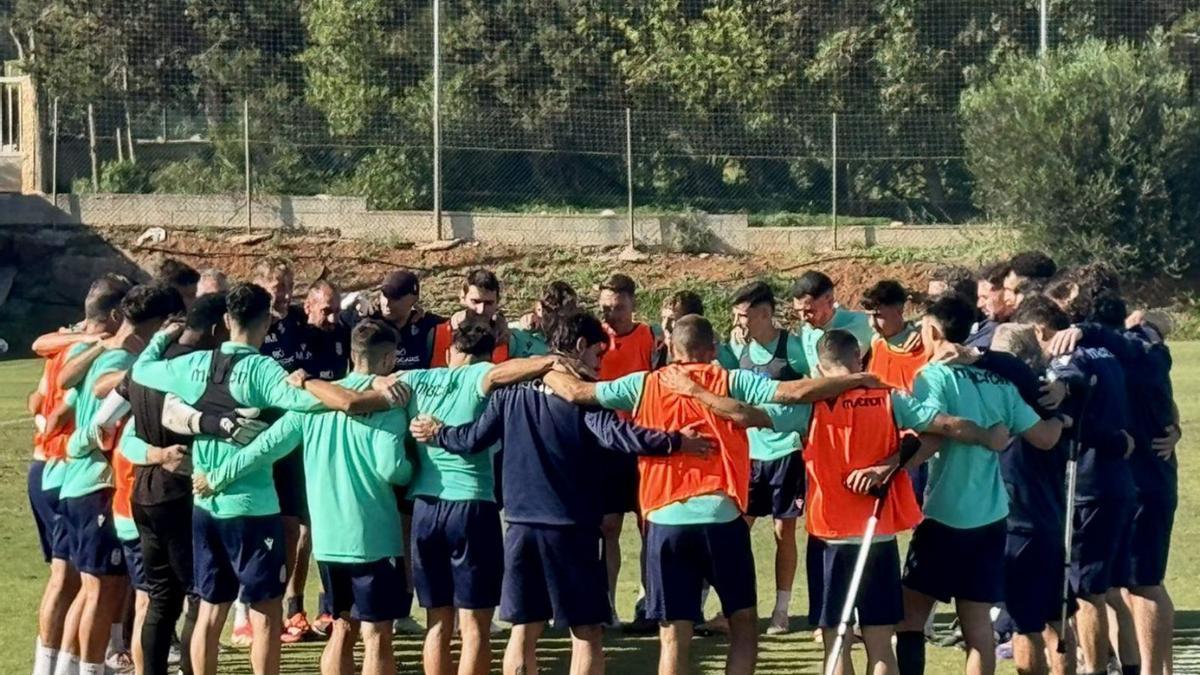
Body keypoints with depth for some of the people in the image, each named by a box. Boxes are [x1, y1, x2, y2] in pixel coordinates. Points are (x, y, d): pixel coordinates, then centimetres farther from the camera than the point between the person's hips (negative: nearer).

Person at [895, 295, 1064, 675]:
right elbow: (1044, 437, 6)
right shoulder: (998, 380, 8)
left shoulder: (934, 376, -9)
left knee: (910, 614, 4)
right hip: (990, 515, 6)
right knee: (978, 621, 7)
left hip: (945, 514, -5)